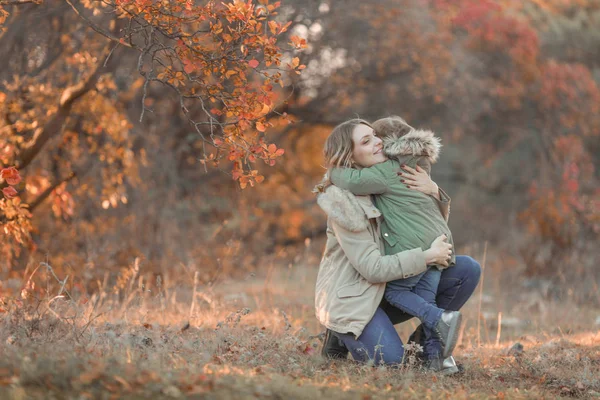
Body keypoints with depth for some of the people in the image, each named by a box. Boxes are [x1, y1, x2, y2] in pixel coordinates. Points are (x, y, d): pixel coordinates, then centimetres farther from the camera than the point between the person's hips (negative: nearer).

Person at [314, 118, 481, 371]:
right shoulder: (342, 200, -17)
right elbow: (373, 268, -21)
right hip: (351, 300, -8)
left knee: (467, 270, -5)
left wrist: (434, 191, -9)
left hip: (388, 291, 8)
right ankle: (342, 336, 0)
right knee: (391, 361, -31)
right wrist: (428, 256, -20)